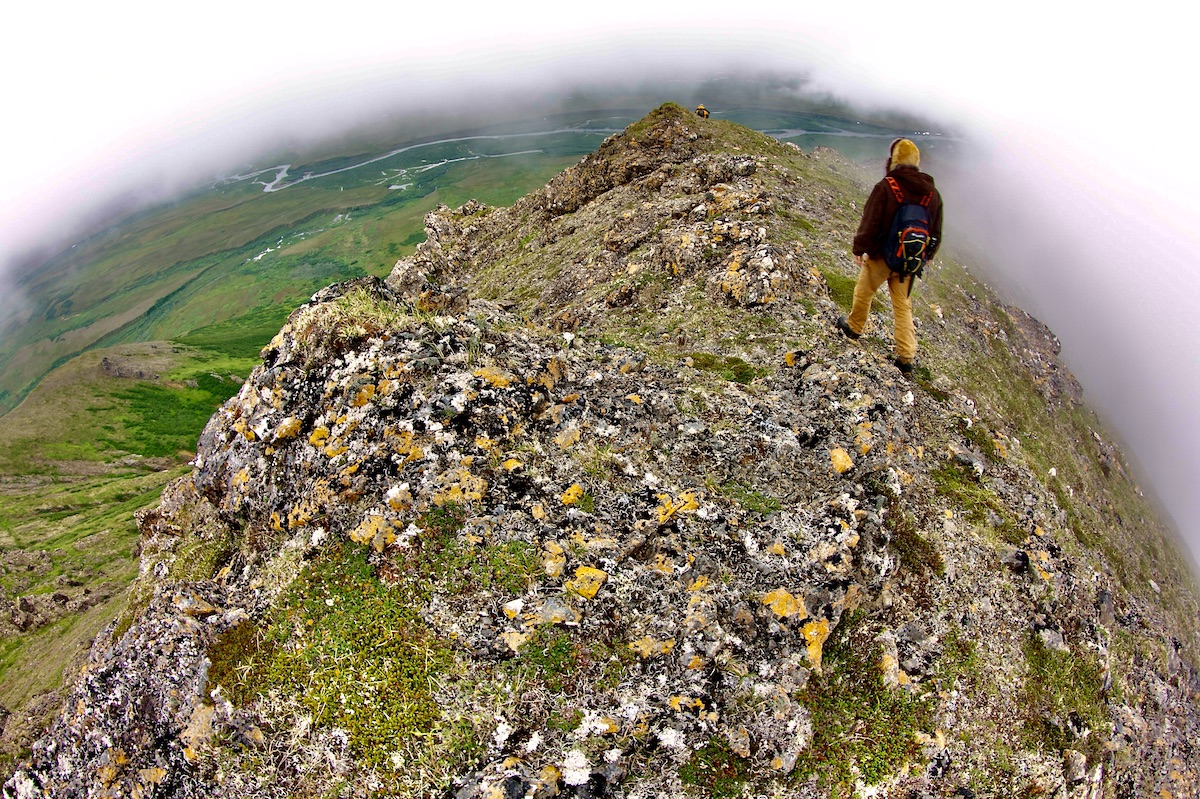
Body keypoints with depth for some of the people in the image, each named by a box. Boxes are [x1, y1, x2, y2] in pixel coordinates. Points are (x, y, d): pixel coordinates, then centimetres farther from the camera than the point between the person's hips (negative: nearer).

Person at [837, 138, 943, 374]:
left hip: (880, 257, -5)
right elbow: (936, 234, 8)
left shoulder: (885, 188, -18)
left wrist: (859, 250, -3)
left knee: (864, 292, 21)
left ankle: (855, 326, 41)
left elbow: (869, 224, -17)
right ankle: (906, 357, 12)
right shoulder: (933, 193, 1)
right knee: (903, 306, 13)